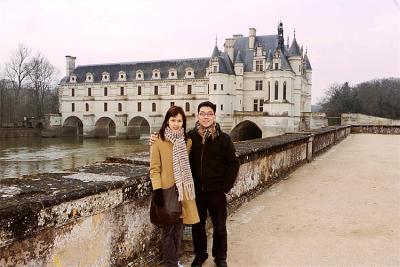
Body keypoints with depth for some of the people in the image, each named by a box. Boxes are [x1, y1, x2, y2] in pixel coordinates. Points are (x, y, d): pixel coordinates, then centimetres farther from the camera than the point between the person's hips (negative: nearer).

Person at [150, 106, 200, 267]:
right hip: (167, 190, -4)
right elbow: (154, 169, -7)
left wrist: (189, 186, 11)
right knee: (169, 228, 4)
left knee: (179, 227, 14)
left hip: (183, 190, 5)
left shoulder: (187, 141, 6)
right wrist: (157, 190, -16)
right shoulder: (158, 141, -8)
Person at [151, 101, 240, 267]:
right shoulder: (190, 137, -3)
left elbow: (233, 164, -2)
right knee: (197, 225, 15)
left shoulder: (223, 138, -7)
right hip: (196, 191, 2)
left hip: (216, 191, -1)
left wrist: (226, 187, -5)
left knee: (220, 227, 10)